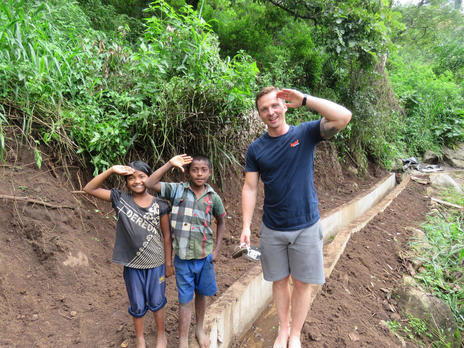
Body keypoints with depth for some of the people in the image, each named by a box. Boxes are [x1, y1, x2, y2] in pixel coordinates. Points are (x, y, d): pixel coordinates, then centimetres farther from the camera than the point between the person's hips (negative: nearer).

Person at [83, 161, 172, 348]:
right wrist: (111, 170, -23)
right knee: (137, 306, 17)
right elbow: (89, 189, -12)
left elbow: (166, 235, -3)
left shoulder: (160, 205, -9)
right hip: (132, 264, 1)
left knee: (156, 302, 17)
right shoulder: (120, 199, -8)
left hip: (156, 263, 0)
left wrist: (169, 262, 0)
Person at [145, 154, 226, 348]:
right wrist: (170, 164, -19)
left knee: (201, 294, 20)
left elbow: (221, 223, 12)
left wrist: (217, 249, 6)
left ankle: (200, 330, 44)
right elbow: (149, 184, -17)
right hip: (183, 257, -2)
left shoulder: (213, 198, -1)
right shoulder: (177, 190, -7)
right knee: (185, 300, 8)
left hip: (204, 256, 3)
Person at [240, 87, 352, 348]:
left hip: (306, 226, -1)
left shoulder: (306, 133, -6)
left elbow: (344, 117, -20)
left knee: (302, 283, 10)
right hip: (272, 229, 2)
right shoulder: (256, 149, 0)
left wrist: (304, 99, -23)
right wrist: (246, 226, -6)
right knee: (280, 281, 16)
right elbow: (250, 188, 0)